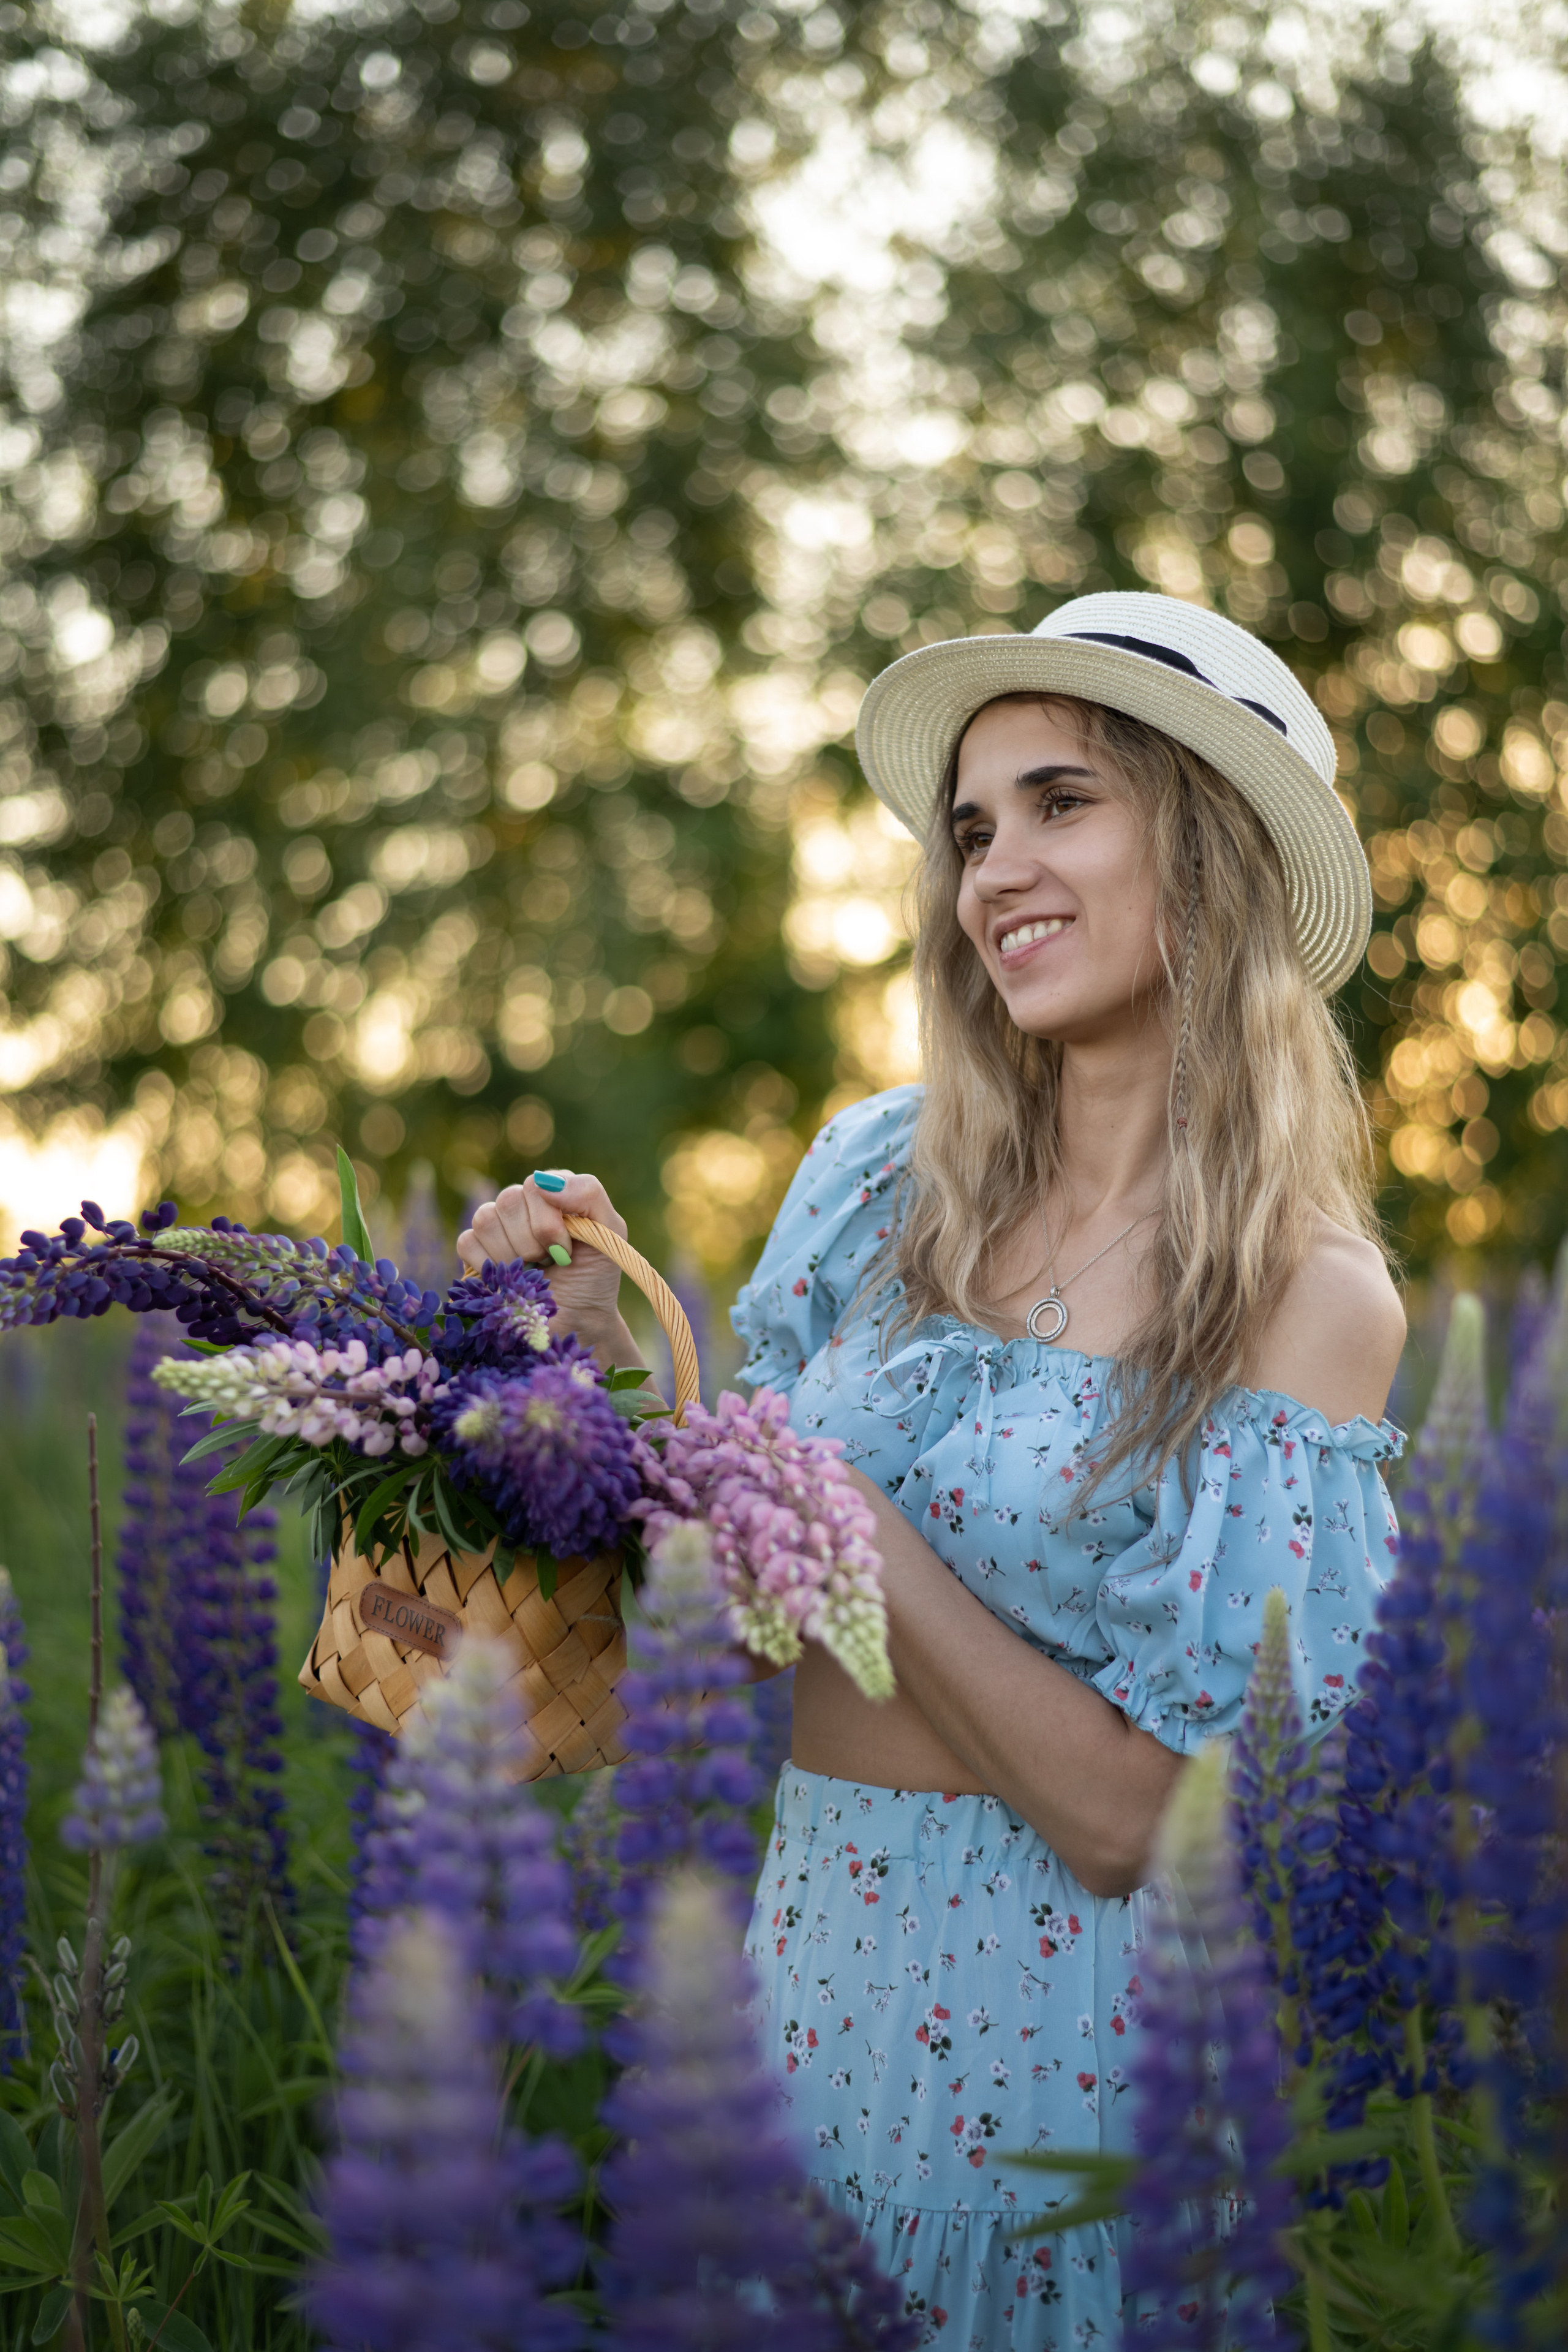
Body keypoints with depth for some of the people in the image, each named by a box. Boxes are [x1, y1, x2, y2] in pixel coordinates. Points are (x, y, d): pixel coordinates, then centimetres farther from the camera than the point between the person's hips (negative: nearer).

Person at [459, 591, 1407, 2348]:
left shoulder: (1311, 1296, -13)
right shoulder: (883, 1177, 0)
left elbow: (1141, 1821, -16)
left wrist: (855, 1529, -20)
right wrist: (606, 1357, -6)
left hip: (1055, 1993, -4)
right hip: (807, 1945, 5)